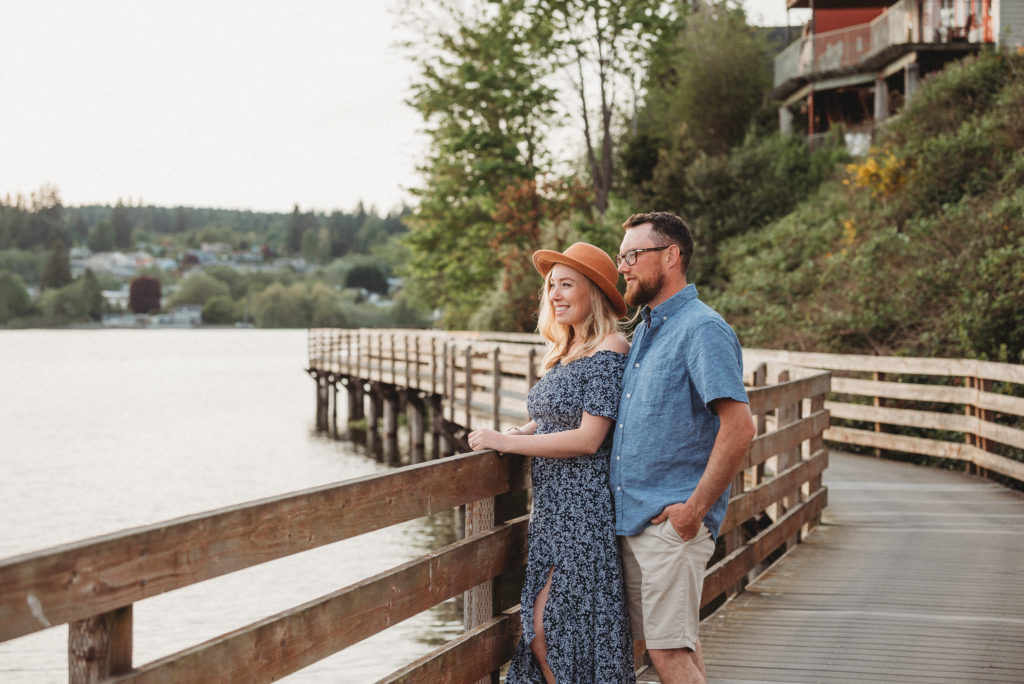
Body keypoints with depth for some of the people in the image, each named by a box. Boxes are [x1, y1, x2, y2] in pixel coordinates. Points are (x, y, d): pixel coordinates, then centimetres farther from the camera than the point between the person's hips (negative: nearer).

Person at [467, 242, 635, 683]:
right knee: (542, 626, 8)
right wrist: (507, 435, 2)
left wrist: (505, 442, -13)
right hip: (554, 507, 9)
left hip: (587, 509, -9)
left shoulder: (610, 353, -13)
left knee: (551, 624, -9)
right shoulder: (566, 352, 15)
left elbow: (588, 439, -19)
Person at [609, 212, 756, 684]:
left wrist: (694, 510, -19)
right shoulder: (644, 329, 17)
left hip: (672, 522, -9)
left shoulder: (702, 330, -12)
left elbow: (739, 428, -20)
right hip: (632, 518, 9)